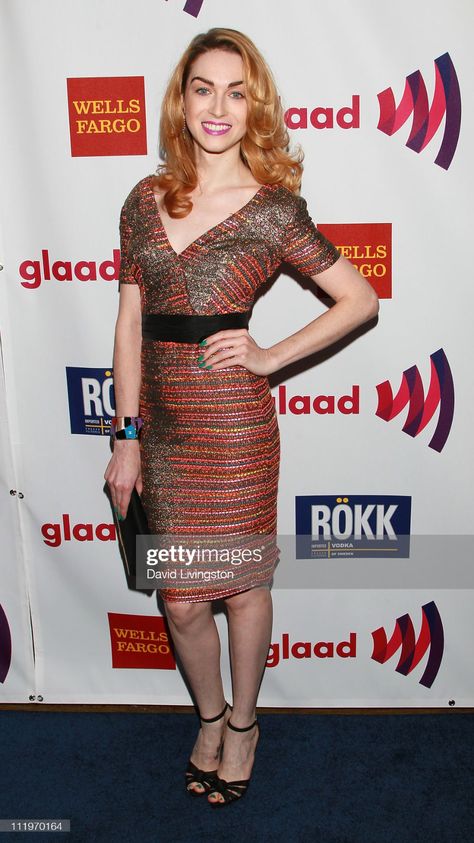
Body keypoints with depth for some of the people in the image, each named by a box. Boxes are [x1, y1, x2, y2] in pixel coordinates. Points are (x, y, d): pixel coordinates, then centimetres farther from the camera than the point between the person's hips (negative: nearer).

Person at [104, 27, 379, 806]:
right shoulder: (146, 201, 5)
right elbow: (130, 325, 5)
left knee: (241, 586, 12)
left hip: (233, 419, -3)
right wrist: (127, 438, 3)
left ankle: (242, 724, 38)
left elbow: (362, 300, -2)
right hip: (163, 421, 4)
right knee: (181, 598, 12)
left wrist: (271, 357, -9)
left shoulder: (273, 208, -6)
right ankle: (210, 717, 40)